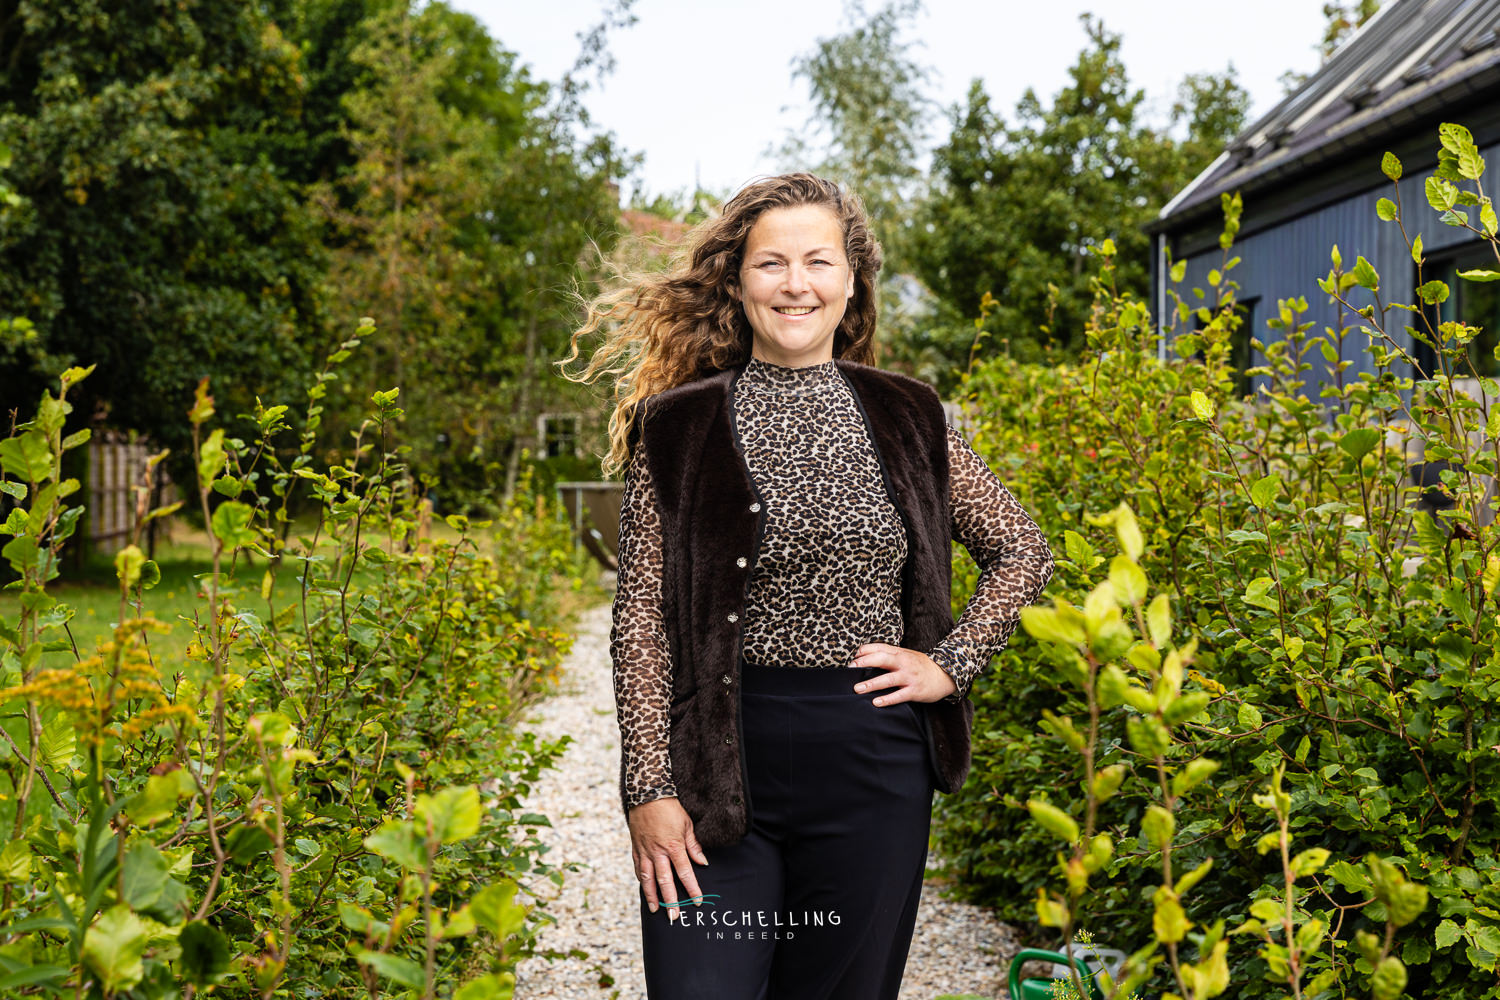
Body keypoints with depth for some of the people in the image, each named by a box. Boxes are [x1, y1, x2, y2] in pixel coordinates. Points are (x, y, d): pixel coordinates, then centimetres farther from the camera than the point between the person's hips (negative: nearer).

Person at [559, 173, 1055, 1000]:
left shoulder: (906, 420, 7)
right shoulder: (679, 427, 0)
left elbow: (1023, 553, 17)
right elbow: (641, 619, -3)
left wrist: (950, 663, 4)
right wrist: (649, 789, -9)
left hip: (872, 772, 2)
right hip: (719, 765, -2)